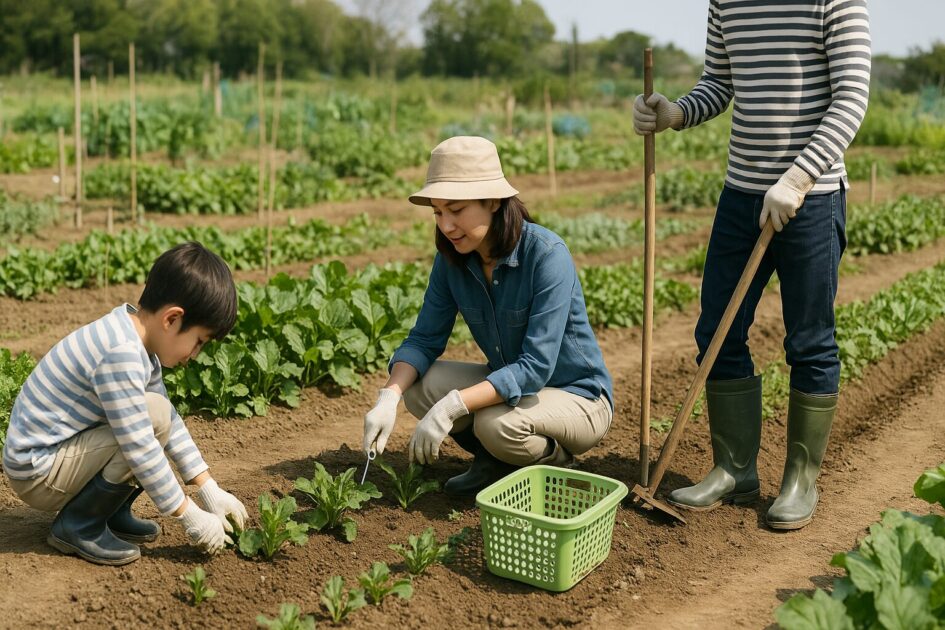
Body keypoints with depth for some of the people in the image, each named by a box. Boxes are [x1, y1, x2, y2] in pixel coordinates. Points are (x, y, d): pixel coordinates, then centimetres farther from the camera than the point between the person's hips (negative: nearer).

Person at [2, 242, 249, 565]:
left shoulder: (138, 342, 3)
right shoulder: (120, 355, -28)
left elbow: (172, 423, 8)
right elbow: (140, 449, -27)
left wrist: (209, 490, 5)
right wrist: (190, 516, -18)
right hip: (37, 476, -9)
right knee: (155, 417, -23)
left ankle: (113, 513, 11)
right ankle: (79, 525, -10)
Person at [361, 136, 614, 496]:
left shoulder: (547, 254, -28)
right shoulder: (452, 258, -9)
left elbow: (536, 367, -32)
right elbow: (425, 339, -6)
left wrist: (452, 407, -40)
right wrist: (388, 397, -25)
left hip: (577, 397, -6)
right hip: (508, 383, 6)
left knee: (499, 424, -34)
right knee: (417, 385, -16)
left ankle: (556, 462, 0)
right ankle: (495, 460, 7)